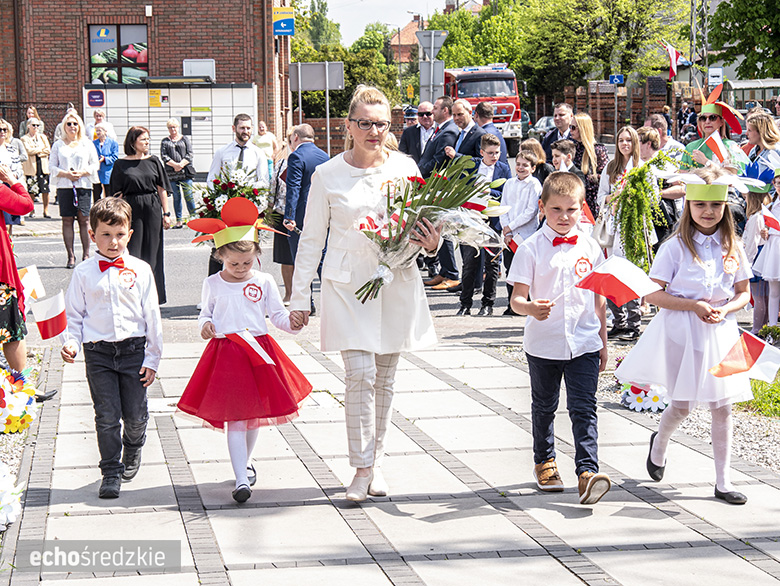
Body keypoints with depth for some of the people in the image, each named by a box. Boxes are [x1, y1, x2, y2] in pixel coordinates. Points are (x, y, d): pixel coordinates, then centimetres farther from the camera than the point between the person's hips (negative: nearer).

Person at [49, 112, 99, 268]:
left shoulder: (87, 144, 9)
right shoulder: (58, 145, 10)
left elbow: (95, 165, 8)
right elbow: (52, 166, 7)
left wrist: (82, 173, -9)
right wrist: (65, 174, -10)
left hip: (84, 185, 0)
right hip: (64, 186, 1)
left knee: (84, 220, -3)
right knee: (67, 220, -1)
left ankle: (86, 255, 3)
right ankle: (71, 256, 2)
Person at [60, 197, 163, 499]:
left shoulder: (141, 270, 0)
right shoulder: (84, 273, 1)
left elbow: (152, 315, 3)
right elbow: (74, 313, 9)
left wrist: (152, 358, 0)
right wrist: (71, 341, -9)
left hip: (133, 349, 0)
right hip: (98, 352, 0)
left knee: (136, 414, 6)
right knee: (107, 417, 0)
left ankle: (132, 449, 38)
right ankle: (111, 471, 12)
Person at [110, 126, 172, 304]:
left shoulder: (153, 161, 8)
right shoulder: (121, 164, 1)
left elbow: (162, 189, 10)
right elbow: (118, 194, 1)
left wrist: (166, 213, 6)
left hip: (153, 209, 2)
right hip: (131, 209, -2)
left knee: (151, 252, 5)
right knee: (132, 251, -3)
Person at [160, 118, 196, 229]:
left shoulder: (185, 139, 11)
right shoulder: (165, 141, 13)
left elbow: (190, 154, 3)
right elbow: (163, 156, 2)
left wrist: (181, 164, -11)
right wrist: (174, 164, -12)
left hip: (185, 171, -1)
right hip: (171, 173, 1)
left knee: (188, 195, -7)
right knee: (176, 196, 3)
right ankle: (178, 221, 6)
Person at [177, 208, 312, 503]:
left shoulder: (264, 282, 3)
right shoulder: (213, 283, 4)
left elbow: (278, 315, 6)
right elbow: (205, 313, 13)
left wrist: (292, 321, -14)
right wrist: (205, 324, -9)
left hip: (259, 351, 2)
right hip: (225, 354, -2)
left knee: (254, 413, 13)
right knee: (234, 417, -7)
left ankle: (245, 461, 38)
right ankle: (242, 479, -8)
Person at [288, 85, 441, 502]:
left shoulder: (405, 167, 5)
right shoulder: (328, 175, 0)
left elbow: (423, 225, 16)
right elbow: (311, 240, 5)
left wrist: (431, 244, -8)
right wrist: (299, 298, 4)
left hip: (396, 282, 2)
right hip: (348, 284, -2)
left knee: (385, 377, 8)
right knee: (360, 374, -12)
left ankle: (376, 461, 21)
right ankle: (362, 468, -5)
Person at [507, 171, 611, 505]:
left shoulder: (589, 247, 2)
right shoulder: (532, 248, -6)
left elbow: (598, 299, 11)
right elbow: (516, 299, -11)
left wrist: (603, 341, 13)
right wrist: (531, 308, -34)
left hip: (584, 343, 1)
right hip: (543, 343, 0)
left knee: (583, 407, -8)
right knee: (544, 406, 16)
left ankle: (587, 471, -13)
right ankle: (544, 463, 34)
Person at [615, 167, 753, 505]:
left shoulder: (733, 248, 3)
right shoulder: (676, 247, -8)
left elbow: (743, 293, 10)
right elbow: (652, 294, -9)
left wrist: (724, 309, -11)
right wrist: (694, 305, -18)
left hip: (720, 333, 3)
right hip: (682, 333, -3)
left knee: (722, 407, 3)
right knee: (682, 405, 2)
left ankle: (723, 482, 11)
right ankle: (660, 445, 36)